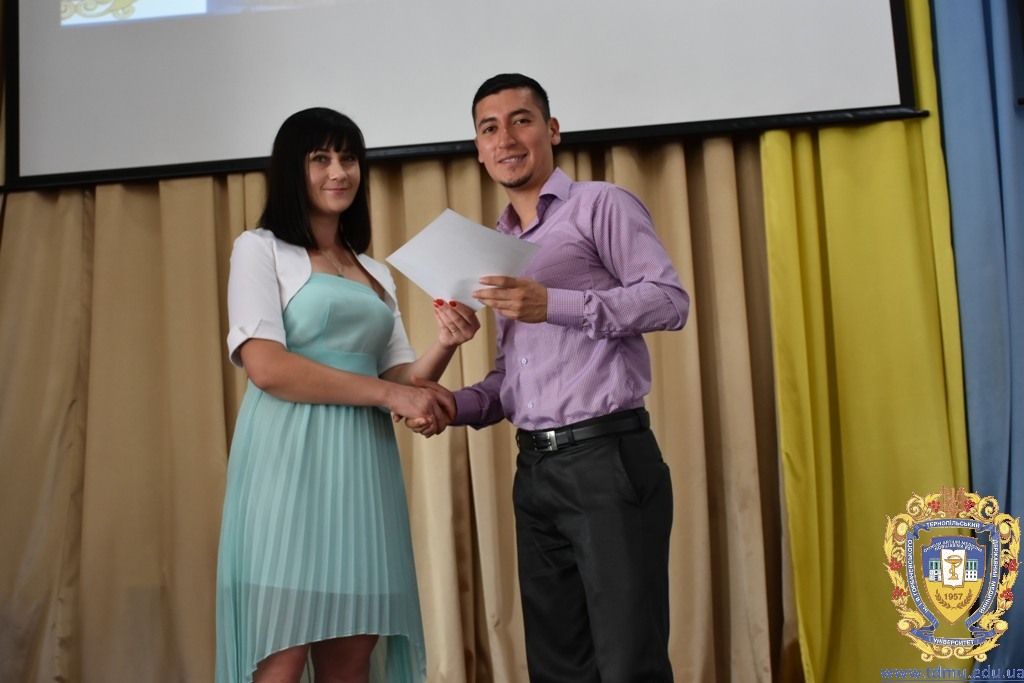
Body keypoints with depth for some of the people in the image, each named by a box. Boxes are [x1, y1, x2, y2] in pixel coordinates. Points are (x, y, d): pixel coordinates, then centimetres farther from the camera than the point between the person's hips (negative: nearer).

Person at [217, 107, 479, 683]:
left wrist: (445, 345, -6)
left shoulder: (376, 273, 21)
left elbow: (402, 379, 15)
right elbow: (266, 367, -11)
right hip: (291, 460, -5)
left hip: (363, 466, 6)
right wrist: (387, 393, -12)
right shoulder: (260, 249, 4)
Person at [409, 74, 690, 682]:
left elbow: (671, 301, -10)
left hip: (608, 460, -6)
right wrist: (458, 404, 3)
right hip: (535, 470, 7)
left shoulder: (601, 205, 2)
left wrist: (554, 304, -18)